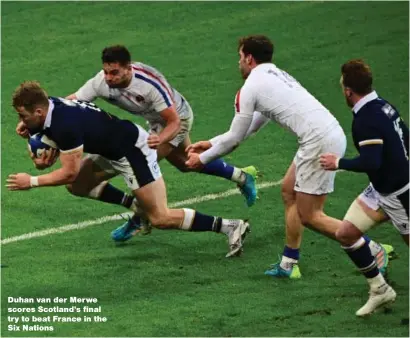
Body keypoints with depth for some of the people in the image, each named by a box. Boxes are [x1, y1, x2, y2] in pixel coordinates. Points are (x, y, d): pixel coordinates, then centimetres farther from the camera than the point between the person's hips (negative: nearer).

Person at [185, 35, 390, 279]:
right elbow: (251, 127, 35)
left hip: (319, 143, -9)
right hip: (333, 133, 9)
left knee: (310, 216, -2)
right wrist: (211, 143, 38)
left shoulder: (250, 88, -2)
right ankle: (289, 264, 22)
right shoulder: (275, 76, 26)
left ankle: (374, 252, -2)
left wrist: (203, 158, 19)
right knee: (289, 192, 19)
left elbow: (235, 138, 4)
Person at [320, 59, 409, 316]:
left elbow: (371, 163, -35)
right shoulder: (384, 106, -1)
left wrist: (339, 163, -21)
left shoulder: (366, 121, -28)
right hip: (380, 189, 9)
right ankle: (380, 289, 18)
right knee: (346, 234, 8)